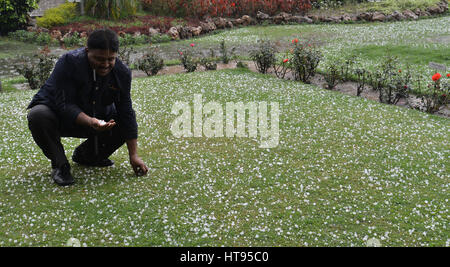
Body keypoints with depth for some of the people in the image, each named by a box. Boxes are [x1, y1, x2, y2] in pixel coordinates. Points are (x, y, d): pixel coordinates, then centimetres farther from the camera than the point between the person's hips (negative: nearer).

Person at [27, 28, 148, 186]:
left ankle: (84, 155, 9)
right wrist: (91, 121, -49)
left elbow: (126, 114, -11)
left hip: (96, 116, 5)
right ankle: (59, 165, -11)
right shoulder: (69, 62, -28)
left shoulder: (122, 73, -13)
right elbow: (65, 105, -30)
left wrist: (134, 155, -15)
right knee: (38, 116, -35)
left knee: (125, 124, -16)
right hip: (60, 115, -4)